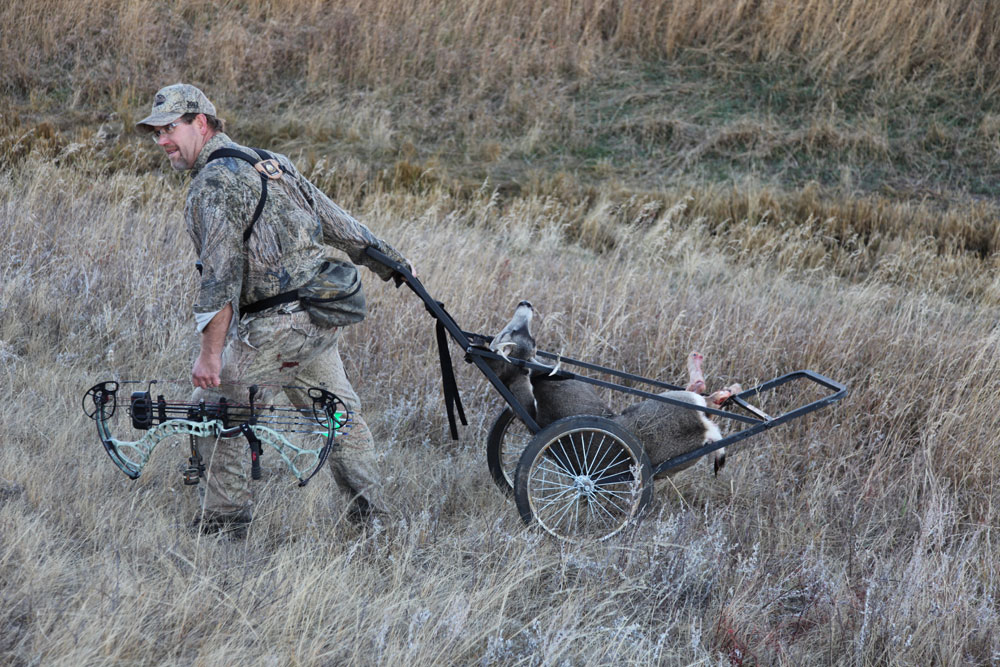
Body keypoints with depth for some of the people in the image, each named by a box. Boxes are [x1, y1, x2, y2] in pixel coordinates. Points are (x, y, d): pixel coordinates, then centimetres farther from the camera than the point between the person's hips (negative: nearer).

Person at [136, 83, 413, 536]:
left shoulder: (213, 183, -12)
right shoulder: (271, 164, 16)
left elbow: (220, 273, -21)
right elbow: (338, 223, 19)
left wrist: (210, 353, -22)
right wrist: (397, 266, 27)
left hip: (278, 327, -9)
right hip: (324, 319, 9)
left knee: (213, 404, 4)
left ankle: (223, 520, 6)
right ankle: (371, 511, 30)